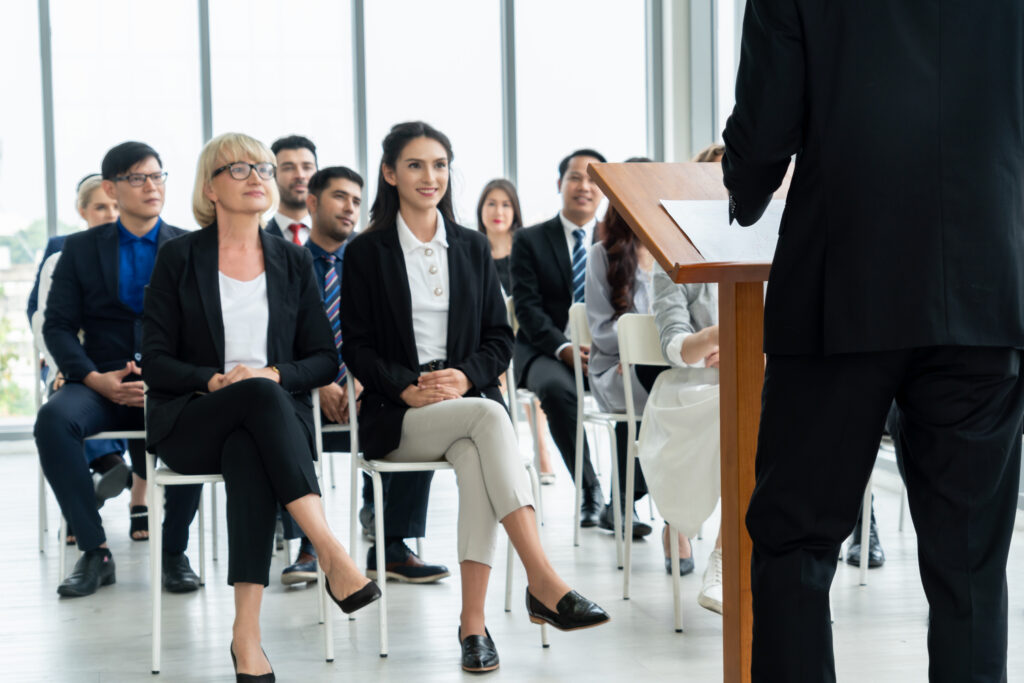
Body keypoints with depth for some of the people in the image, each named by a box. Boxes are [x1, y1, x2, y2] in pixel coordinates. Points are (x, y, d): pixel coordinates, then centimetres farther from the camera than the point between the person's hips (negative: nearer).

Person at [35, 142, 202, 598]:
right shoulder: (81, 248, 13)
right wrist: (95, 378, -12)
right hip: (102, 384, 1)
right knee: (53, 418, -32)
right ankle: (94, 553, -20)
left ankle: (174, 552, -15)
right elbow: (58, 325, 6)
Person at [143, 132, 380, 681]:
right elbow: (156, 362, 2)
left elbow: (325, 360, 10)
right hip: (190, 422, -1)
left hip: (276, 408, 1)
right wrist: (214, 380, -16)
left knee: (248, 454, -37)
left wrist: (275, 374, -10)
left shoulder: (293, 261, 14)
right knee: (259, 397, -37)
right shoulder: (178, 258, 7)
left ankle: (246, 634, -43)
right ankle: (331, 554, -45)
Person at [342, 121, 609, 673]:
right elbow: (356, 346, 1)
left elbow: (500, 338, 12)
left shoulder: (472, 247, 16)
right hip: (397, 417, -2)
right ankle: (544, 582, -43)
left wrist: (466, 378, -9)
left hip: (469, 400, 3)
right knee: (489, 417, -34)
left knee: (476, 461, -35)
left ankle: (473, 622, -36)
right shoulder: (367, 252, 7)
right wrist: (408, 387, -15)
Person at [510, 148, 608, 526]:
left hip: (605, 352, 2)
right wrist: (563, 348, -22)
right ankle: (590, 491, -27)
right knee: (557, 388, -37)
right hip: (546, 352, -2)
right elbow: (528, 308, -5)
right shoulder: (529, 241, 6)